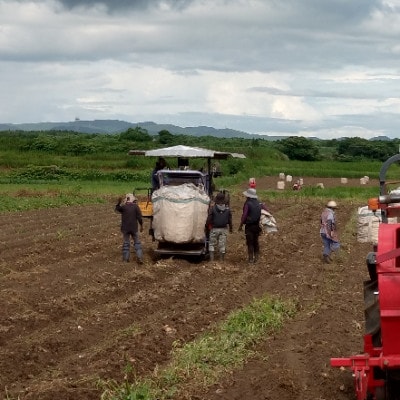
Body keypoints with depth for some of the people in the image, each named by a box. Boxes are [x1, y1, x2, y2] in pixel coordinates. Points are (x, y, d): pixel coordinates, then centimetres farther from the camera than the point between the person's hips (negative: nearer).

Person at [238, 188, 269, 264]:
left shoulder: (247, 204, -13)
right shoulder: (259, 204, 5)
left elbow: (244, 215, -17)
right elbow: (267, 211, 2)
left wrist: (241, 225, -10)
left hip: (249, 226, -6)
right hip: (257, 226, 6)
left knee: (250, 242, 1)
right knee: (256, 241, 17)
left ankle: (251, 259, 1)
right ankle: (256, 257, 21)